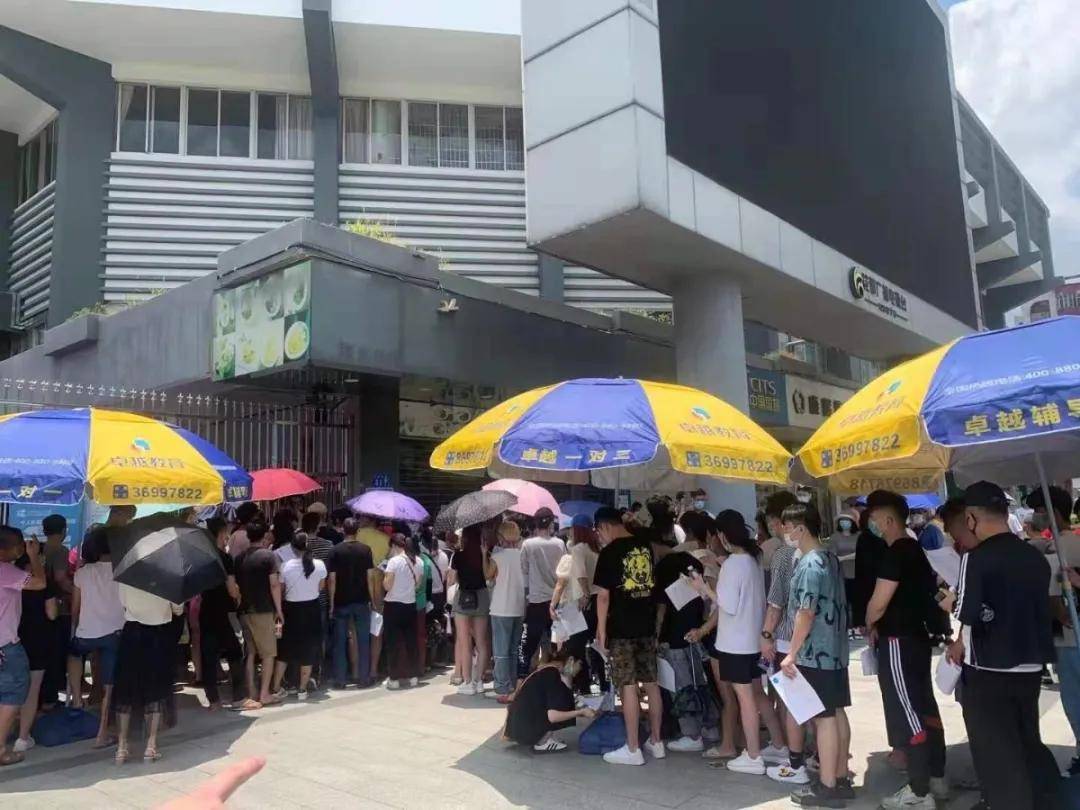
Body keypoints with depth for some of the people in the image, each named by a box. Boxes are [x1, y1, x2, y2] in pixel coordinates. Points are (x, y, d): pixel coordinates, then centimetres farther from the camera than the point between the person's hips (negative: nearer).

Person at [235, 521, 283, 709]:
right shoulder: (269, 556, -8)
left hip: (244, 611, 5)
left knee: (250, 653, 12)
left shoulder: (240, 558, 8)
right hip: (263, 611, -5)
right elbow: (274, 584, -12)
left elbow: (237, 584, 10)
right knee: (268, 653, 4)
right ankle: (264, 694, 4)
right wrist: (279, 610, -5)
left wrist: (242, 604, 16)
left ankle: (252, 693, 14)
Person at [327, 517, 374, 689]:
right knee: (363, 641, 9)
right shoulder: (365, 549, -2)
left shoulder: (335, 551, -4)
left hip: (341, 602, 0)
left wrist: (331, 603, 1)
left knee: (340, 642, 8)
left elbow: (332, 579, -6)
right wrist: (370, 599, 5)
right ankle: (363, 678, 12)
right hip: (362, 601, 1)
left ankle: (339, 680, 11)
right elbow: (369, 576, -3)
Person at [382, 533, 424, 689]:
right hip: (410, 605, 5)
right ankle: (414, 676, 18)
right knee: (411, 640, 12)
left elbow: (387, 585, -16)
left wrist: (385, 576, 2)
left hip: (393, 606, -5)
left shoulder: (394, 561, -14)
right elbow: (417, 584, 10)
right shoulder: (418, 561, 3)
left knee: (394, 642, 2)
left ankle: (394, 678, 5)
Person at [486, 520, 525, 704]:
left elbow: (488, 575, 1)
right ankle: (513, 687, 21)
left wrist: (485, 554, 4)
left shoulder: (497, 556, -12)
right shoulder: (523, 554, 1)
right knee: (514, 650, 16)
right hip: (520, 608, 5)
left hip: (501, 609, -5)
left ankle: (502, 690, 1)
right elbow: (526, 580, 7)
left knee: (501, 652, 2)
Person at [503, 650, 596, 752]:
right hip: (525, 729, -9)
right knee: (564, 700, -6)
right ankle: (543, 742, -1)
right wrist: (581, 712, -10)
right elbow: (552, 716, -21)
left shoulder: (545, 671, 12)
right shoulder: (552, 674, -14)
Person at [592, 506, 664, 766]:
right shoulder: (646, 546, 7)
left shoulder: (609, 552, -12)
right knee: (651, 683, 12)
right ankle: (656, 742, 21)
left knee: (628, 687, -1)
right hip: (647, 625, 7)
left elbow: (603, 596, -13)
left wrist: (601, 630, -6)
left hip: (621, 628, -7)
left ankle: (632, 749, 6)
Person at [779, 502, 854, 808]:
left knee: (824, 717, -1)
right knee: (837, 713, 14)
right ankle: (841, 778, 24)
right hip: (835, 649, 9)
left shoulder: (809, 564, -19)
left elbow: (806, 613, -22)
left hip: (815, 653, -9)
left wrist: (791, 654, -17)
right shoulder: (830, 558, 10)